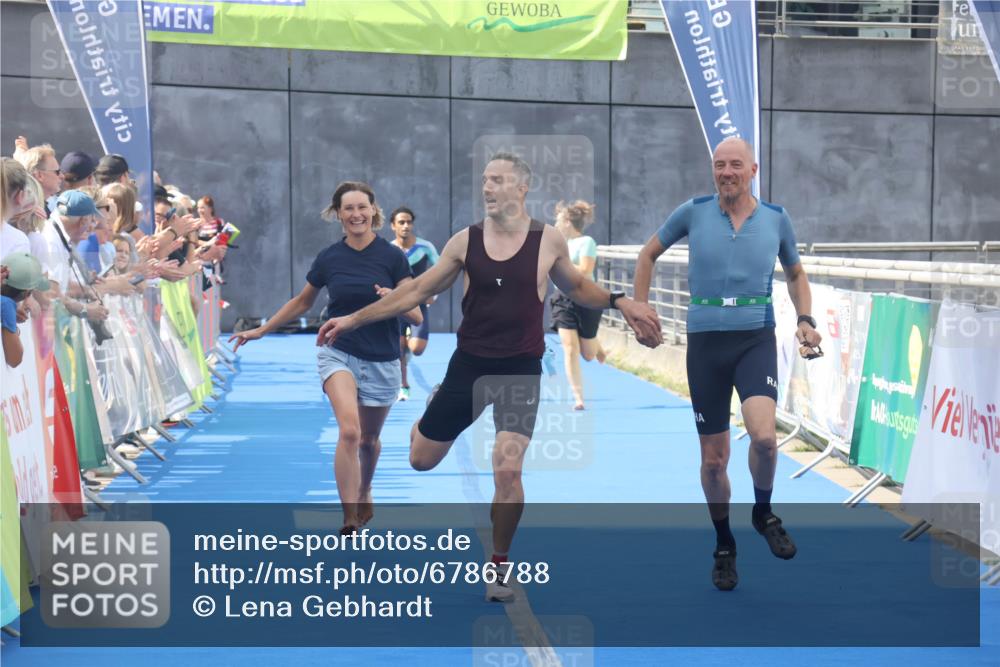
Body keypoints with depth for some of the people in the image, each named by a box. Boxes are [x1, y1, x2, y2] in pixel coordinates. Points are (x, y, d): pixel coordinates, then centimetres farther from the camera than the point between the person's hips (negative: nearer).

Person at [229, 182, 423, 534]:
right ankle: (349, 523, -22)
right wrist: (261, 330, 17)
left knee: (369, 438, 16)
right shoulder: (328, 258, -2)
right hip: (338, 353, 0)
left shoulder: (393, 257, -8)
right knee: (349, 430, -23)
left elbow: (416, 316, -7)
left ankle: (364, 496, 48)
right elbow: (302, 302, 15)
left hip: (381, 361, 0)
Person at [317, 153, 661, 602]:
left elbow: (577, 288, 14)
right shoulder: (465, 241, -3)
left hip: (521, 370, -2)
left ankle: (498, 567, 7)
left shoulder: (549, 241, -4)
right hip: (469, 363, 2)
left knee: (507, 470, -15)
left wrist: (619, 302, -5)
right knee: (421, 460, 10)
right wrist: (354, 319, 2)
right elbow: (416, 291, 4)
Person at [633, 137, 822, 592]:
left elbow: (795, 274, 20)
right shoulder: (693, 213, 0)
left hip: (756, 338, 0)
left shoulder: (777, 219, 4)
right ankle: (724, 546, 27)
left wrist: (806, 321, 6)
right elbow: (649, 254, 15)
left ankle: (763, 513, 4)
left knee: (763, 435, -25)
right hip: (705, 341, 1)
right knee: (713, 458, 5)